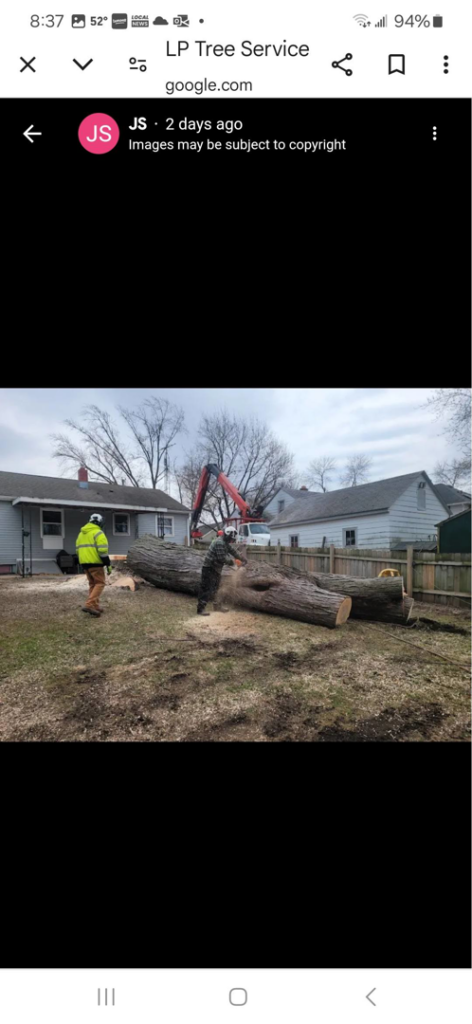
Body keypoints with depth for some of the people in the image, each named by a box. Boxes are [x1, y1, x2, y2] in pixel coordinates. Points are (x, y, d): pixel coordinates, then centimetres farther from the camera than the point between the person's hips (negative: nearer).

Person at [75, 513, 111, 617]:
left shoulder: (81, 533, 17)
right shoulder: (98, 533, -9)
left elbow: (78, 549, 19)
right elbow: (102, 550, -16)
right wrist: (108, 564, -11)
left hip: (85, 563, 8)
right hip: (95, 563, -8)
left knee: (92, 584, 15)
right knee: (100, 583, -2)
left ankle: (95, 607, 14)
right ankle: (89, 605, -14)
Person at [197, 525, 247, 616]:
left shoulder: (225, 542, 9)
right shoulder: (219, 543, -24)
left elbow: (233, 550, 17)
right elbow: (222, 558, -26)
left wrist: (243, 559, 14)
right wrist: (233, 561, -11)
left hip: (216, 569, 10)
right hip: (209, 569, -10)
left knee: (215, 588, 20)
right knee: (206, 589, -7)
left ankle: (217, 606, 32)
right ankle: (200, 609, -4)